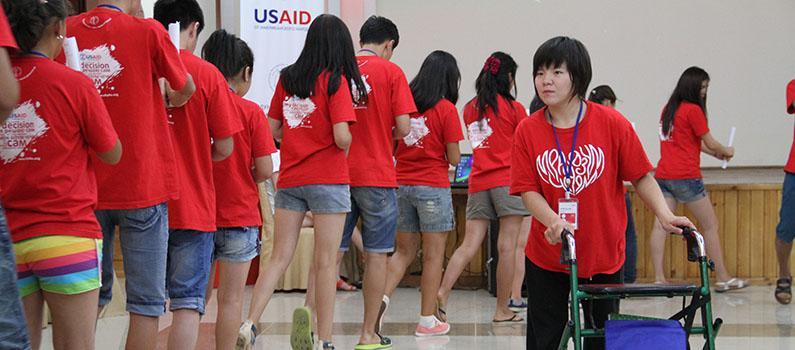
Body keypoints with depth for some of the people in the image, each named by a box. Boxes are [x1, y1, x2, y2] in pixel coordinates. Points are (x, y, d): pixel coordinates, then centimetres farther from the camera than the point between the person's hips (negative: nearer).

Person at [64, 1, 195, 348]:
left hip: (84, 189, 4)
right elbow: (185, 88, 7)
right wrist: (173, 99, 29)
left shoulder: (66, 32, 0)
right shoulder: (148, 32, -8)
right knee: (146, 303, 1)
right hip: (142, 186, -4)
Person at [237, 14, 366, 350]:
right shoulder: (335, 81, -9)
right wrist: (346, 143, 6)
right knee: (326, 263, 2)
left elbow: (273, 129, 10)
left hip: (289, 180, 5)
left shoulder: (287, 78, 6)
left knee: (279, 257, 9)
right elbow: (342, 137, -15)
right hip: (328, 180, -5)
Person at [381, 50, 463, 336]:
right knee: (433, 255, 5)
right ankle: (428, 320, 8)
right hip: (432, 187, -4)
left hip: (401, 184, 4)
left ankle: (383, 297, -6)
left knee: (404, 251, 15)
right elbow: (454, 158, -8)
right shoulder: (446, 109, -9)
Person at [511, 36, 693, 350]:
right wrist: (553, 221, -24)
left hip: (604, 256, -1)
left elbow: (641, 176, -2)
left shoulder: (612, 123, -8)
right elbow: (527, 189, -7)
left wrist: (664, 215, -15)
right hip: (547, 257, 1)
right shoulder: (527, 130, -5)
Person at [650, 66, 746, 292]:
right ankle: (723, 279, 8)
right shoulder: (693, 110, -9)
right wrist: (726, 152, 16)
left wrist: (714, 153, 26)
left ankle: (659, 279, -6)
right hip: (686, 177, -7)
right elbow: (710, 143, -3)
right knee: (711, 225, 4)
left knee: (661, 226, -1)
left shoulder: (669, 109, 14)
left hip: (663, 175, 7)